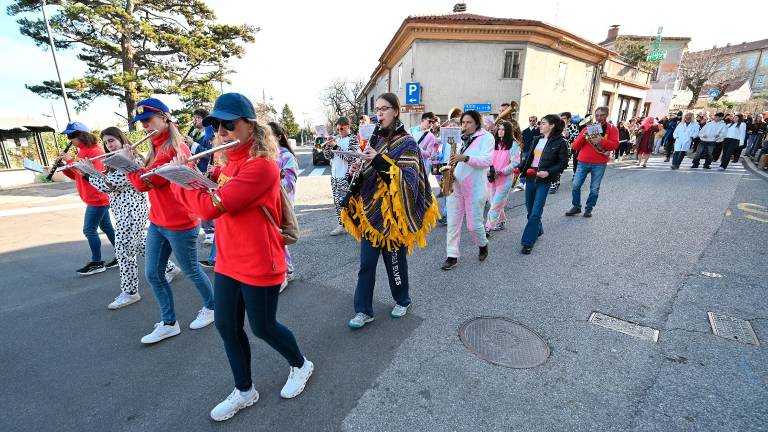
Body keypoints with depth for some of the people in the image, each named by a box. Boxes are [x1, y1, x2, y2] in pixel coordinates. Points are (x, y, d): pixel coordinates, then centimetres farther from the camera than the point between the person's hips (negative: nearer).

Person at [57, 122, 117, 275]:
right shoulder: (83, 151, 15)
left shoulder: (95, 151, -15)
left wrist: (70, 161, -19)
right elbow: (77, 175, 17)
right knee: (106, 227, 13)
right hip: (96, 198, 10)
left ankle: (96, 263, 6)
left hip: (97, 198, -10)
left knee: (89, 230, -4)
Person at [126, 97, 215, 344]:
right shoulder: (157, 147, 11)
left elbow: (143, 182, -19)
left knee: (190, 271, 9)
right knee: (152, 273, 12)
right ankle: (169, 324, 26)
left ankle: (210, 307, 33)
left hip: (180, 224, -9)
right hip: (157, 222, 9)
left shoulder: (174, 149, -19)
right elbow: (146, 179, 10)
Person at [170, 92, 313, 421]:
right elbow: (208, 194, 13)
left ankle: (301, 365, 39)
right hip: (228, 262, 8)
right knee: (226, 327, 15)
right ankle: (244, 391, 38)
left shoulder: (262, 165, -22)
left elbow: (211, 206, -27)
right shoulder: (231, 161, 8)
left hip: (259, 265, -8)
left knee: (263, 327, 10)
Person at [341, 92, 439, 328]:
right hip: (370, 211, 6)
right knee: (366, 263, 6)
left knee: (394, 259, 9)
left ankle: (402, 301, 33)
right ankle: (363, 310, 19)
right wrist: (358, 171, -4)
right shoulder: (375, 138, 12)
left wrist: (379, 160, -25)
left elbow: (408, 179, -18)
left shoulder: (406, 142, -7)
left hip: (392, 211, -5)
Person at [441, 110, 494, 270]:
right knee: (453, 223, 3)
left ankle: (483, 245, 32)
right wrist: (450, 171, 0)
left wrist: (465, 158, -29)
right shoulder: (462, 138, 16)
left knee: (474, 225, 1)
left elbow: (487, 161, -17)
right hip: (455, 186, 6)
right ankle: (452, 256, 12)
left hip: (475, 188, -5)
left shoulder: (486, 137, -4)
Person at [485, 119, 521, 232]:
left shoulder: (513, 144, -4)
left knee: (496, 203, -7)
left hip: (505, 178, -5)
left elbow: (515, 162, -10)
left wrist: (501, 172, -16)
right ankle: (501, 221, 33)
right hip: (492, 178, 6)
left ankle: (488, 227, -4)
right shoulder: (495, 143, 10)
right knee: (494, 201, 13)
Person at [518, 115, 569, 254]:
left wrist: (548, 172, -20)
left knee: (536, 213, -8)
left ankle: (528, 243, -2)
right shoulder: (537, 139, 11)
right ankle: (537, 231, 38)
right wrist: (520, 168, 0)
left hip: (544, 181, -6)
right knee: (530, 210, 15)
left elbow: (563, 163, -6)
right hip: (530, 178, 6)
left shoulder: (560, 142, -6)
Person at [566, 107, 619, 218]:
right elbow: (575, 146, 4)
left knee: (594, 189, 2)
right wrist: (583, 136, -12)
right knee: (576, 186, -2)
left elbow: (615, 145, -9)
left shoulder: (612, 129, 5)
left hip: (599, 164, -2)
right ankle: (576, 207, 13)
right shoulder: (588, 128, 10)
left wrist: (601, 140, -24)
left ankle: (589, 208, 18)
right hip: (583, 162, 2)